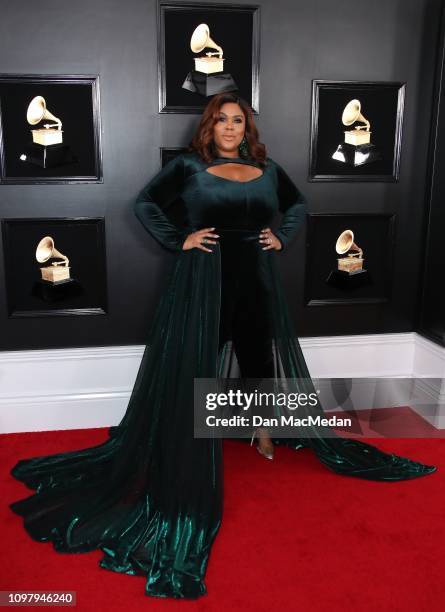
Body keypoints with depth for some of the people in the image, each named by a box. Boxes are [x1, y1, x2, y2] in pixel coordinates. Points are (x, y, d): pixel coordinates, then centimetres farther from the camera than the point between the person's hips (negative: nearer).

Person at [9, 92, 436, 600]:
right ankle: (193, 451, 11)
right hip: (204, 278, -3)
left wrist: (282, 238, 8)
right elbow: (145, 204, 1)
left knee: (261, 350, 13)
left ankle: (264, 432, 33)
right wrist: (179, 240, -8)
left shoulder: (268, 169, 11)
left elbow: (298, 204, 24)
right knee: (197, 358, -1)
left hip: (257, 278, 4)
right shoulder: (188, 166, 1)